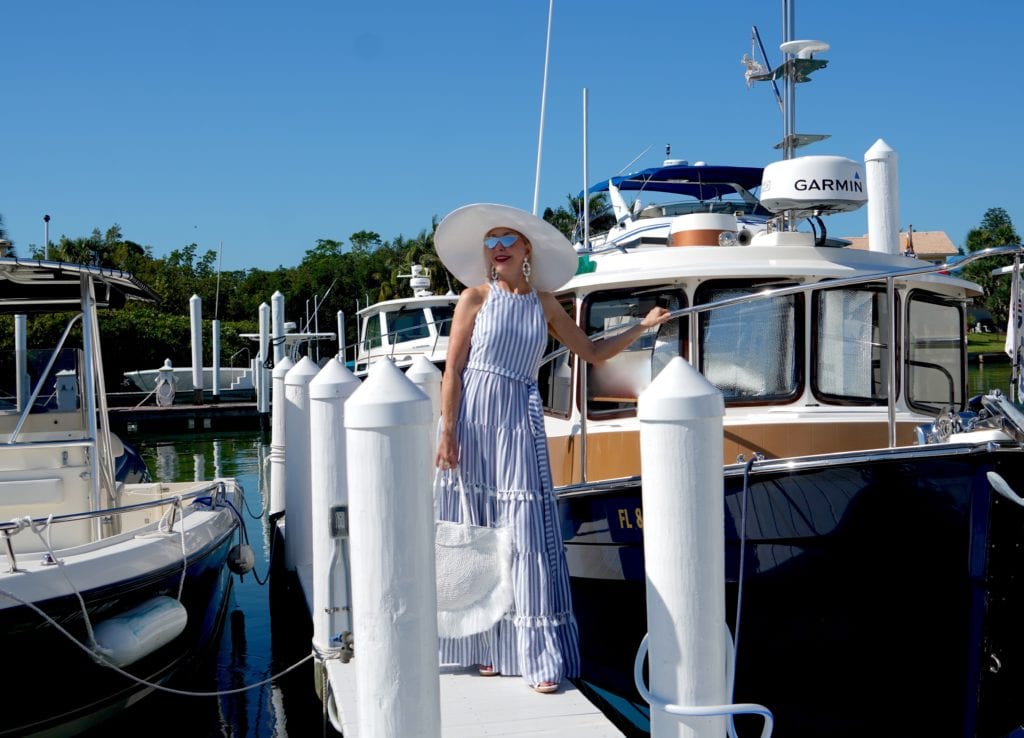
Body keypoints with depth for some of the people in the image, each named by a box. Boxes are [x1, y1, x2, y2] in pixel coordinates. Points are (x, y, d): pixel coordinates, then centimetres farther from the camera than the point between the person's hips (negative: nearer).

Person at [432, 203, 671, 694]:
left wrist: (642, 327, 11)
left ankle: (536, 657, 1)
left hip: (518, 420, 2)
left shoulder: (544, 303, 11)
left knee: (525, 533, -4)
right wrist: (447, 432, -10)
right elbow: (453, 369, -2)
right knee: (475, 534, 3)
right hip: (471, 417, -1)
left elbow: (592, 352, 19)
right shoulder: (475, 297, 2)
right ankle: (485, 645, 15)